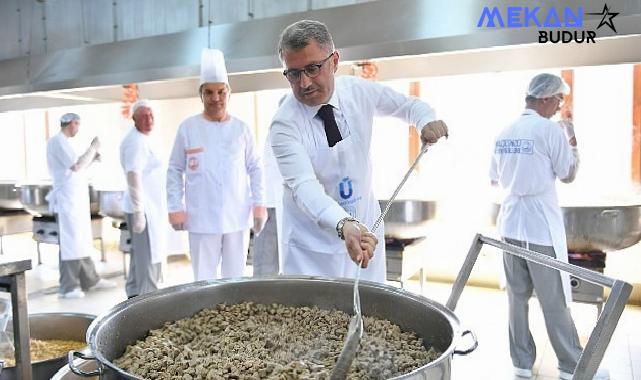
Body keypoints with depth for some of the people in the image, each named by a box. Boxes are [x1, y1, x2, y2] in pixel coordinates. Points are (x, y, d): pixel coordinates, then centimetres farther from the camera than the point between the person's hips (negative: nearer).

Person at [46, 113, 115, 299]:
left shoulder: (63, 142, 18)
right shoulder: (57, 141, -11)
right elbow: (76, 167, -19)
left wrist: (92, 157, 11)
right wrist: (93, 147, -10)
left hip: (76, 198, 10)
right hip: (67, 199, -10)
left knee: (82, 241, 13)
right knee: (71, 243, -7)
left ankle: (90, 280, 20)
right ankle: (67, 287, -2)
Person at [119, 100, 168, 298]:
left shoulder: (142, 140, 16)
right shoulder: (136, 141, -16)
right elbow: (133, 177, -24)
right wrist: (138, 212, -27)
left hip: (149, 207, 11)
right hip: (144, 209, -11)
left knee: (140, 256, 19)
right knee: (149, 258, -7)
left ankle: (135, 296, 31)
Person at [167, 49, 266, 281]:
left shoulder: (241, 129, 4)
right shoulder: (188, 128, 1)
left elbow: (255, 168, 8)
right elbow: (174, 170, 4)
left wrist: (259, 204, 1)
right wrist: (175, 207, -2)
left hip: (238, 217, 2)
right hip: (202, 219, -1)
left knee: (235, 277, 10)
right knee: (204, 278, 4)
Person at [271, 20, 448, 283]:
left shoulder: (360, 91, -6)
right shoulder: (285, 125, -19)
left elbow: (407, 105, 11)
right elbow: (304, 185, -33)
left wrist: (426, 120, -12)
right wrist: (344, 224, -51)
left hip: (366, 232, 4)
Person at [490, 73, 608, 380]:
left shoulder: (505, 133, 8)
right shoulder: (550, 129, -11)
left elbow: (494, 179, 15)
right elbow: (568, 175, -2)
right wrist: (572, 138, 9)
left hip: (510, 224, 6)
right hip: (541, 227, -6)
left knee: (517, 297, 11)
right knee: (554, 302, 5)